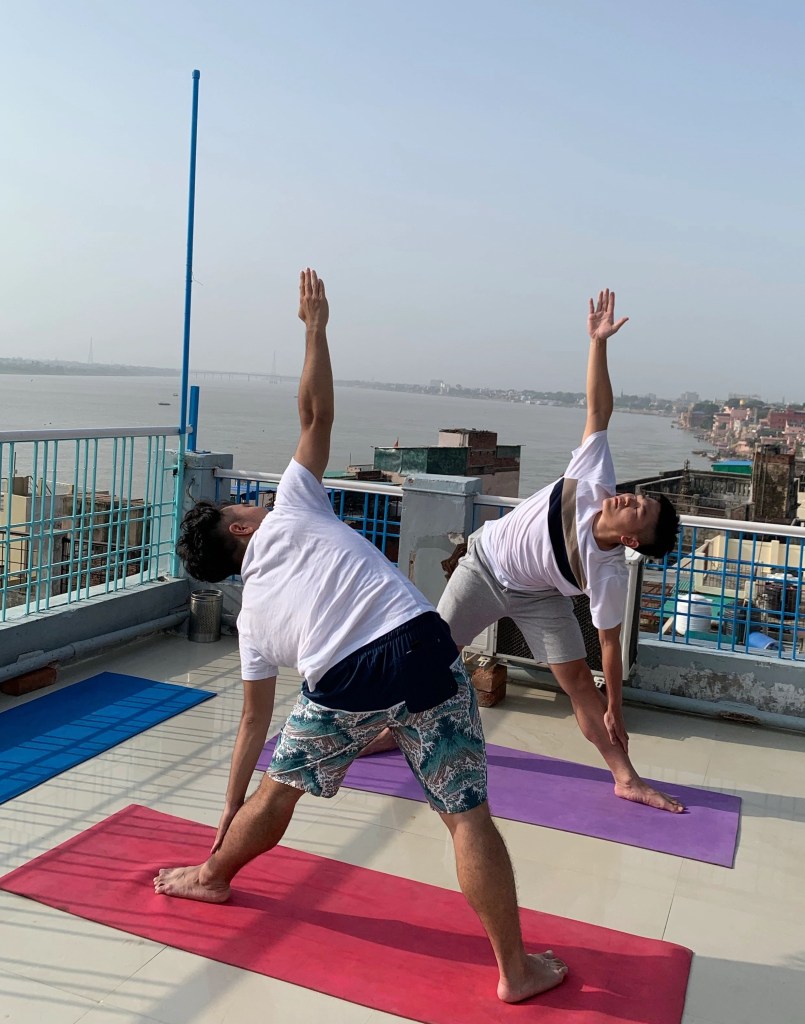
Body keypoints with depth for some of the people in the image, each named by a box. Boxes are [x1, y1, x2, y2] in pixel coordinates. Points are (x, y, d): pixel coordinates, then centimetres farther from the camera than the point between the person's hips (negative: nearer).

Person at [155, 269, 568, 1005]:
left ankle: (212, 877, 51)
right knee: (467, 814, 6)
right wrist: (316, 327, 24)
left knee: (278, 791, 27)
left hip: (343, 685, 2)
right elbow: (317, 414, 13)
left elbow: (255, 721, 26)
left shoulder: (252, 615, 23)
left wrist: (230, 809, 38)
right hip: (420, 649, -2)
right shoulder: (289, 510, 18)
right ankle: (518, 969, 15)